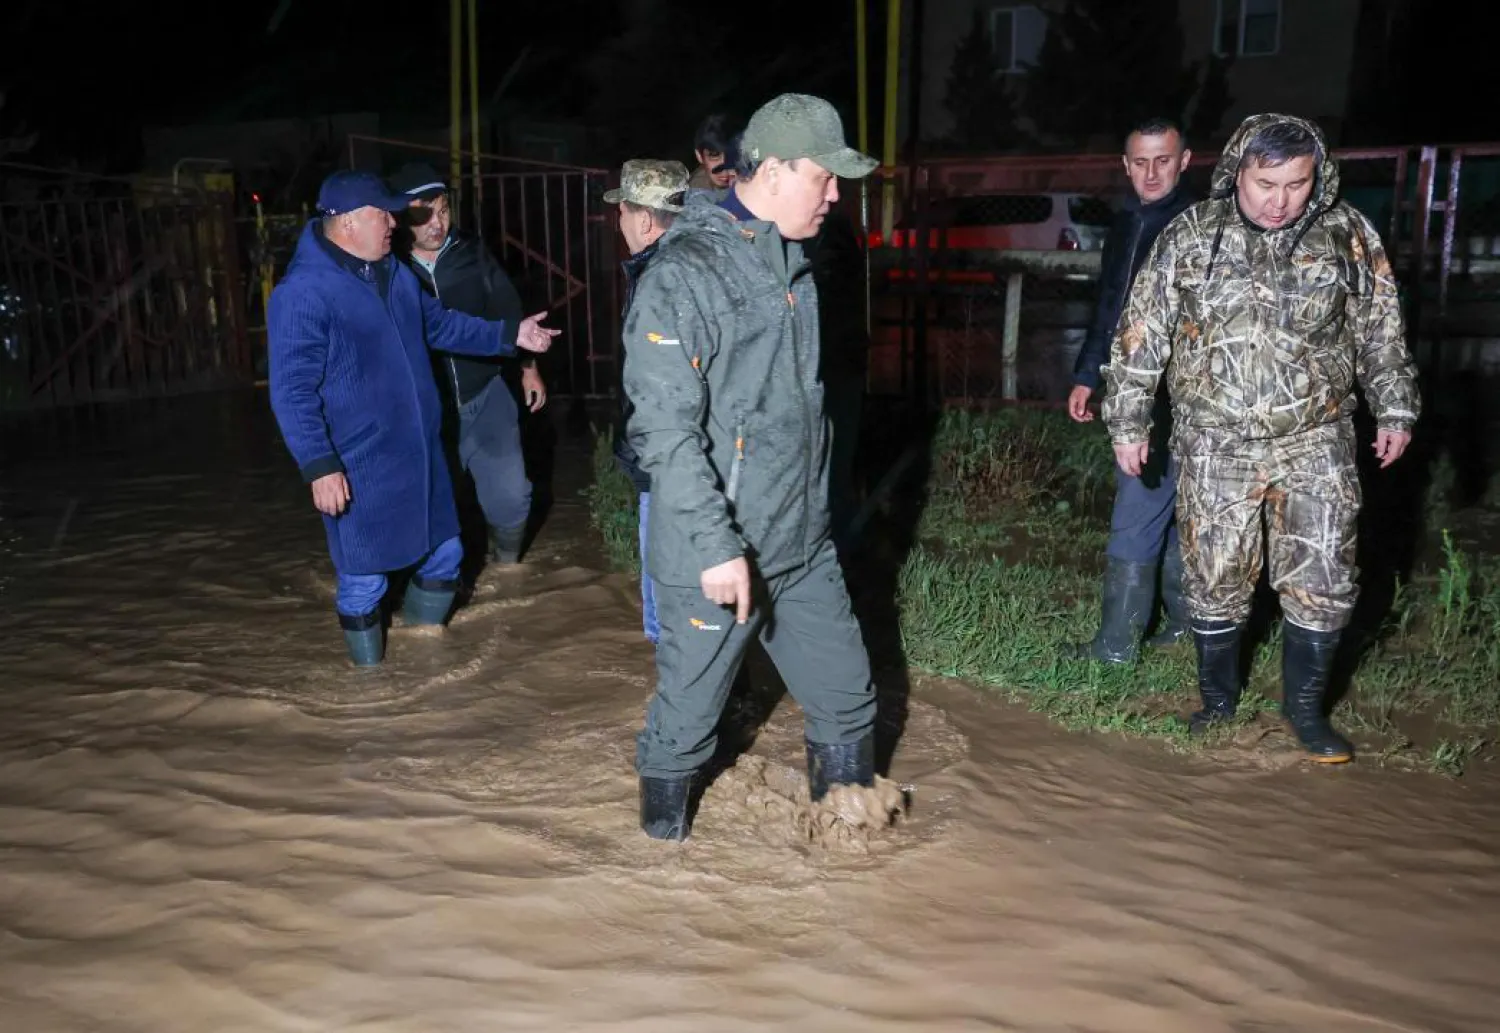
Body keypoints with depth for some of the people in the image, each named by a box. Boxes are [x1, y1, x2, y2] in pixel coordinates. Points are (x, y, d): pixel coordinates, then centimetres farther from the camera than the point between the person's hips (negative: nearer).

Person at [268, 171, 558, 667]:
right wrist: (320, 466, -25)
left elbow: (440, 324, 23)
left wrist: (509, 335, 17)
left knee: (444, 554, 18)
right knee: (364, 579, 5)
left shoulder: (393, 271, 8)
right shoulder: (302, 292, -18)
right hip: (358, 470, -8)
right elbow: (292, 392, -20)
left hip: (420, 453, 8)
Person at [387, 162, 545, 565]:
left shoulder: (473, 252, -2)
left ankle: (506, 563, 34)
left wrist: (528, 366, 9)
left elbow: (507, 309, 8)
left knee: (510, 494, 5)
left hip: (484, 394, 2)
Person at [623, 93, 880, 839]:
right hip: (715, 554, -8)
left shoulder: (790, 263, 9)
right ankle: (663, 841, 35)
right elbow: (665, 426, -22)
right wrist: (716, 545, -24)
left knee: (847, 696, 17)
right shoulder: (684, 273, -17)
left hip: (803, 545, 8)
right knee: (686, 719, 10)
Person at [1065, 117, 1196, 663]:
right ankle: (1184, 617, 31)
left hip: (1173, 399, -8)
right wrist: (1087, 376, 18)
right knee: (1170, 512, 17)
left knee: (1135, 523, -4)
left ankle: (1116, 644, 6)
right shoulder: (1124, 225, 12)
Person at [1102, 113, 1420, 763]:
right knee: (1215, 581, 7)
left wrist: (1394, 410, 11)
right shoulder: (1190, 237, -4)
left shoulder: (1349, 236, 0)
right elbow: (1141, 335, 0)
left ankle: (1305, 708, 22)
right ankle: (1218, 700, 27)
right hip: (1215, 447, -1)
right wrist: (1127, 421, 0)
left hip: (1316, 446, 1)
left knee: (1323, 584, 3)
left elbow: (1381, 333, 11)